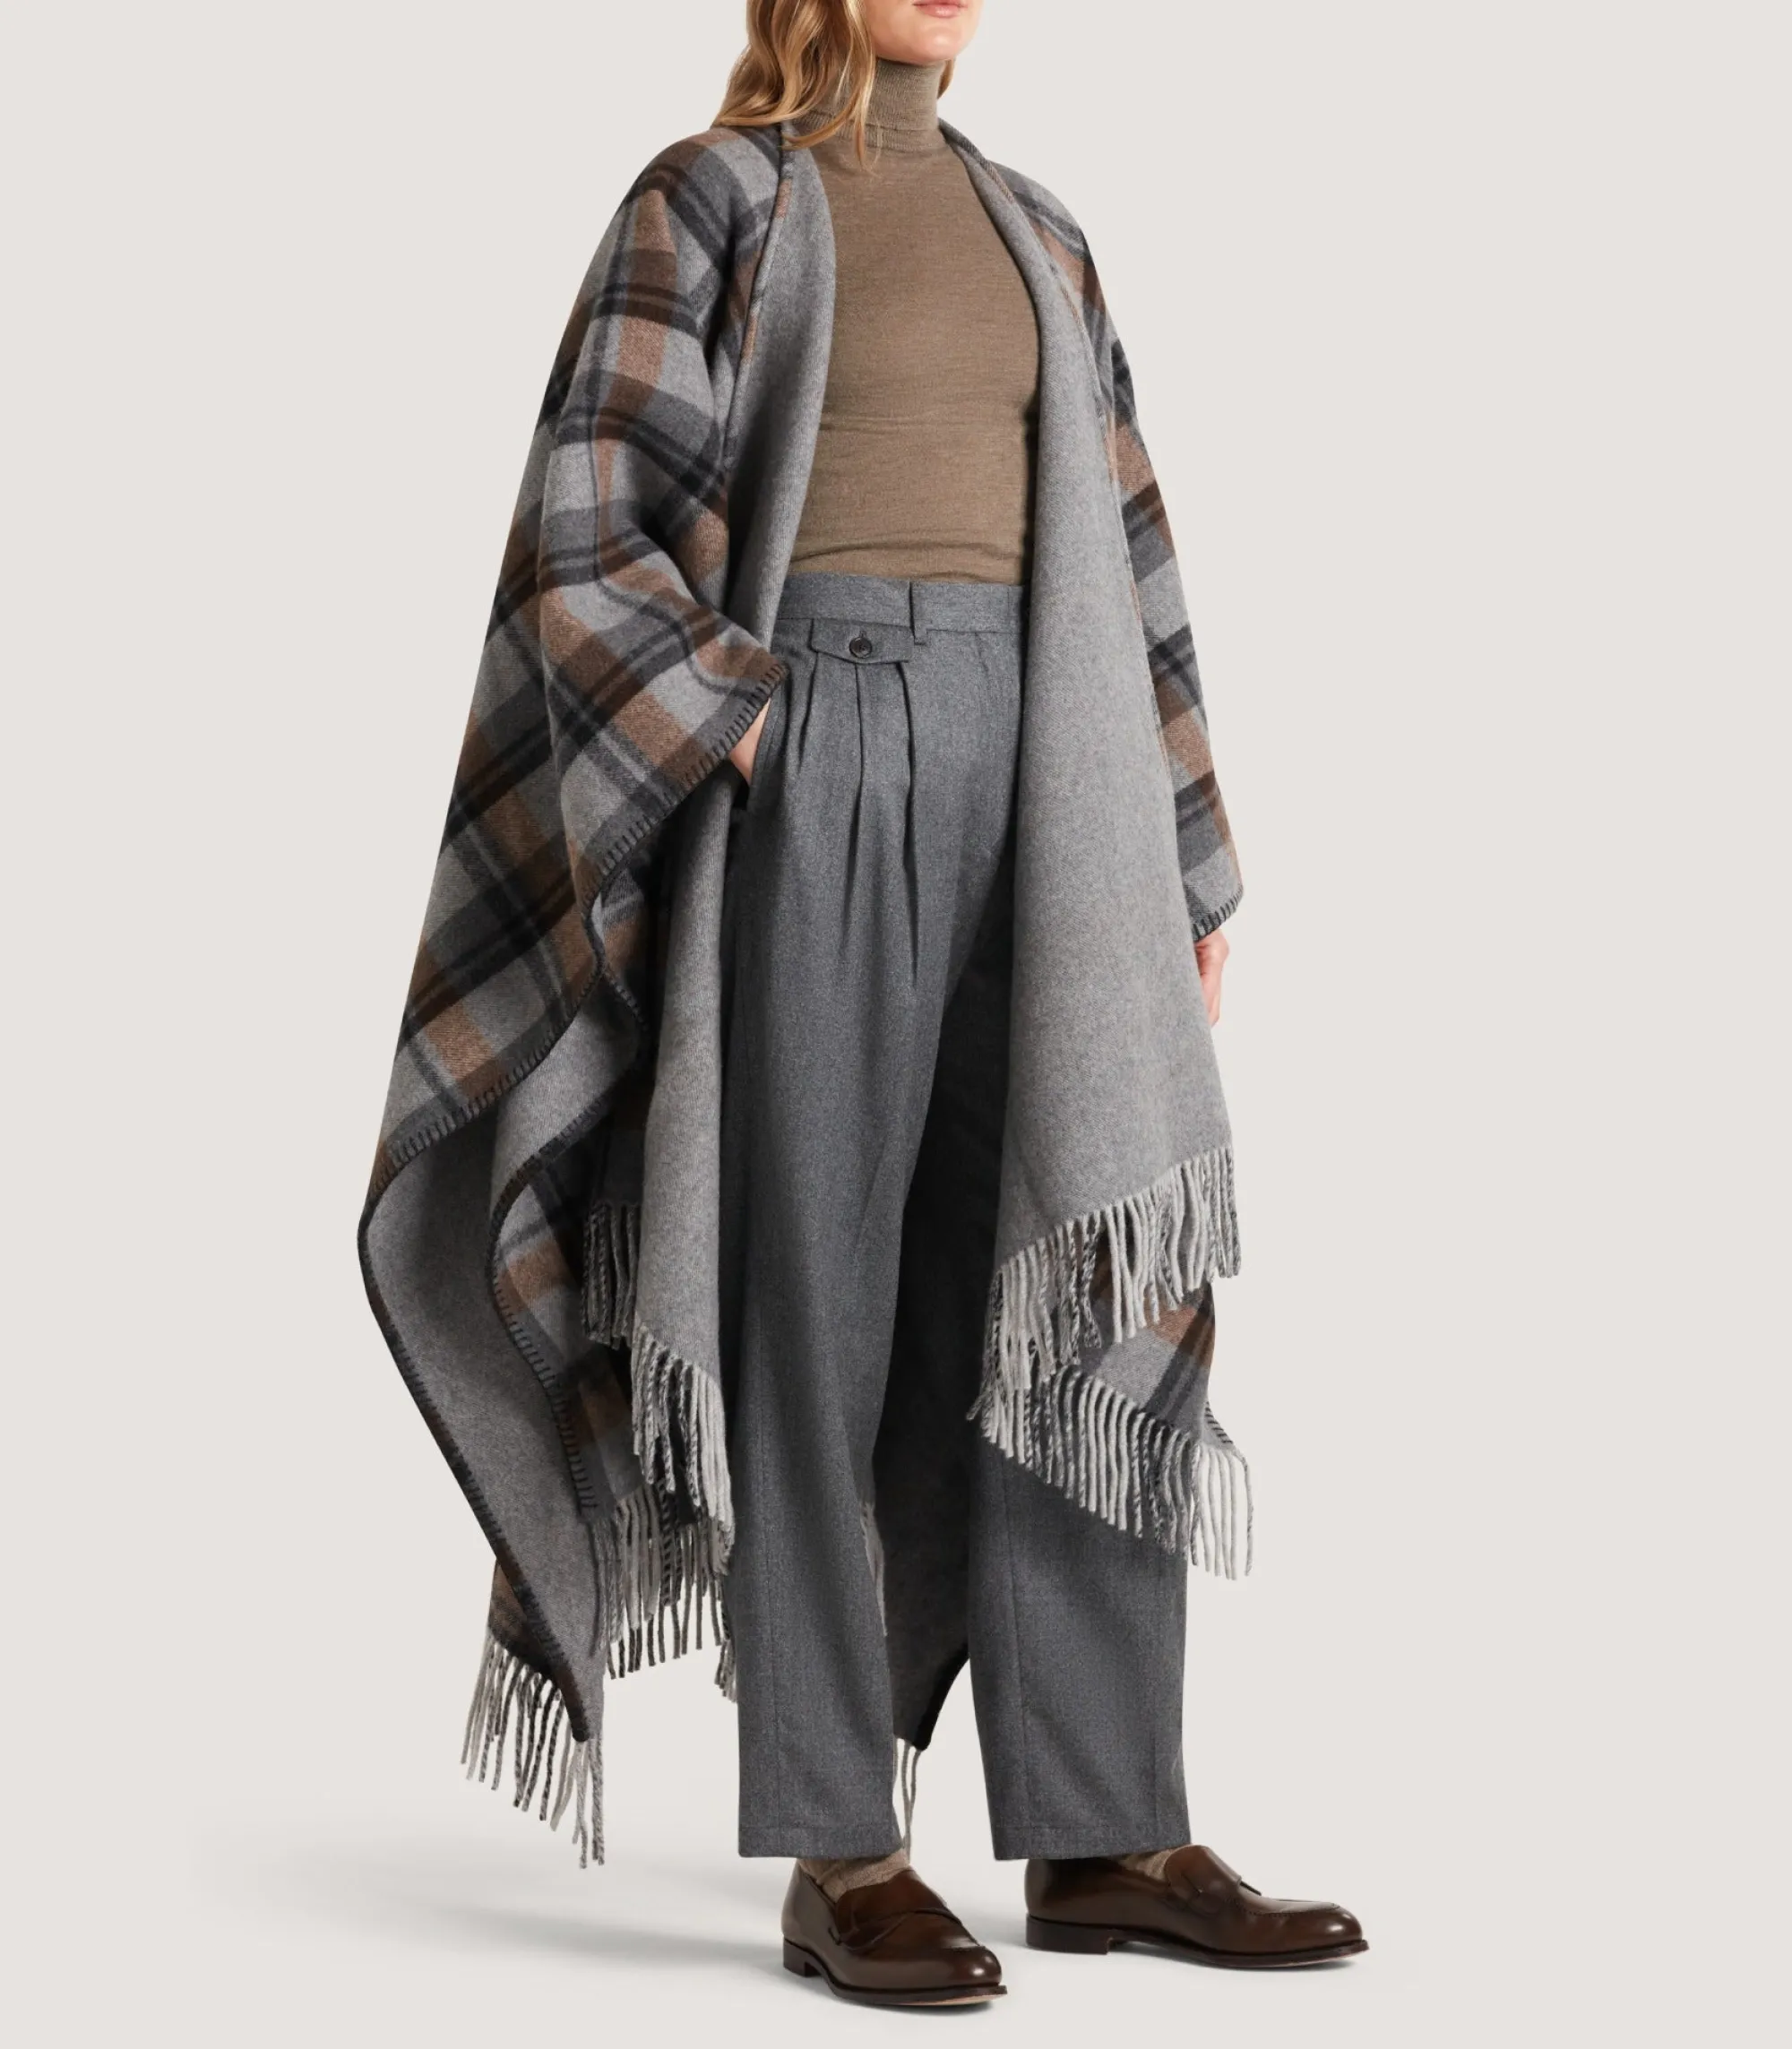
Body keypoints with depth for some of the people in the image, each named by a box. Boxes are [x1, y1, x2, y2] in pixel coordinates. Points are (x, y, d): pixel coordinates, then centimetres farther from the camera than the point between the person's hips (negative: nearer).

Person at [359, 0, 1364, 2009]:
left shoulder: (1031, 238, 20)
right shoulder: (703, 201, 3)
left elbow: (1112, 557, 18)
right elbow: (585, 534, -5)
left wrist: (1175, 862, 12)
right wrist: (765, 759, -15)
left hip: (1020, 760, 6)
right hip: (811, 768, -5)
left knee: (1075, 1289, -2)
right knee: (817, 1300, -7)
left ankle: (1104, 1832, 2)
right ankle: (838, 1857, -1)